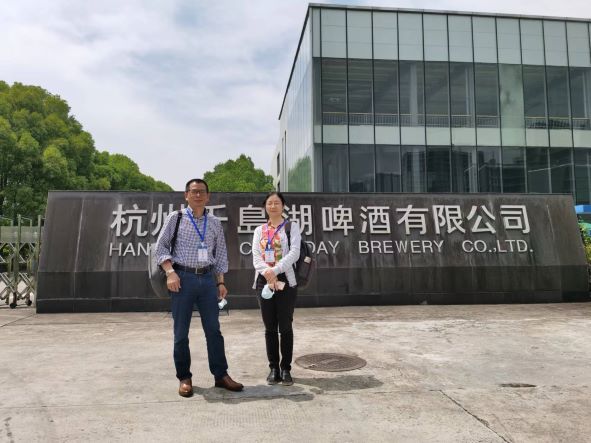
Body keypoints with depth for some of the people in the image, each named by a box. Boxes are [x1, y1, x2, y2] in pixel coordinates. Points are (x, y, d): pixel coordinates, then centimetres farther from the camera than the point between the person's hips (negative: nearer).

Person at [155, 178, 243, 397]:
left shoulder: (214, 222, 10)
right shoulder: (176, 218, 3)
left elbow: (220, 254, 13)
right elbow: (161, 246, 1)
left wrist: (221, 282, 8)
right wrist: (170, 272, -12)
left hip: (207, 278, 3)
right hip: (183, 278, -2)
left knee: (213, 329, 6)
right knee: (181, 331, 5)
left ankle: (221, 375, 17)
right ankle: (184, 378, 19)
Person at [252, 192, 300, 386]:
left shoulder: (291, 227, 4)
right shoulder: (259, 230, 13)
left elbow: (294, 252, -10)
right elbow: (256, 256, 1)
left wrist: (275, 270, -22)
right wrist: (267, 273, -17)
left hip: (285, 280, -3)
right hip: (264, 281, 3)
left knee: (285, 326, 1)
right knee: (270, 327, 7)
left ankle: (286, 369, 13)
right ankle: (273, 368, 18)